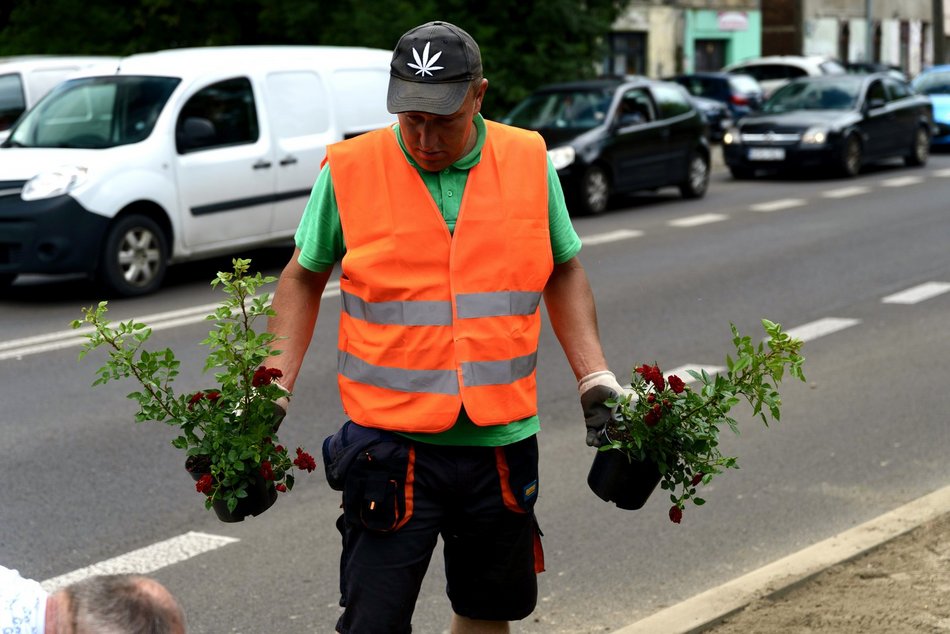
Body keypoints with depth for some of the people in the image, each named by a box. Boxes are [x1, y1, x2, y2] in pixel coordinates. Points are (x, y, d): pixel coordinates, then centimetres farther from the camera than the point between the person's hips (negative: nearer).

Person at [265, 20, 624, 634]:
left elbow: (563, 271, 14)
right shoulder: (350, 169, -5)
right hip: (389, 440, -2)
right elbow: (304, 280, 7)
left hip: (502, 439, 3)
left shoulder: (530, 162, 0)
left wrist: (596, 377, 5)